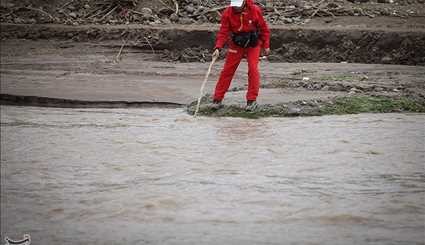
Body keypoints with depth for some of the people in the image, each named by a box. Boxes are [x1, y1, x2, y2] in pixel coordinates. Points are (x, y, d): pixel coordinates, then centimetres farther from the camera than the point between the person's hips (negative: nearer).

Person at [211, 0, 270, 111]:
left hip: (253, 44, -1)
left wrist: (266, 45, -4)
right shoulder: (227, 13, -15)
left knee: (253, 69, -12)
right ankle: (217, 100, 6)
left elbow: (264, 28, -6)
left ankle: (252, 100, -2)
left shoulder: (255, 10, -17)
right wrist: (218, 48, -29)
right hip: (236, 44, 1)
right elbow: (223, 31, -16)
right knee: (227, 70, 0)